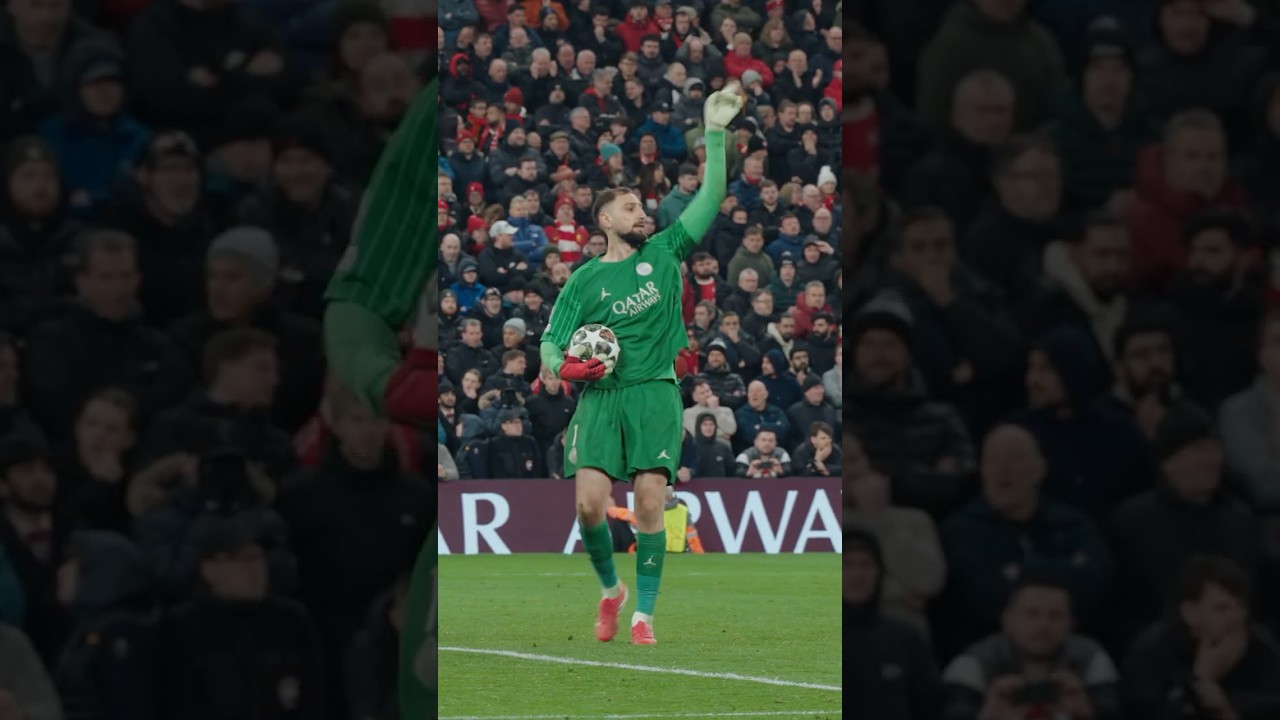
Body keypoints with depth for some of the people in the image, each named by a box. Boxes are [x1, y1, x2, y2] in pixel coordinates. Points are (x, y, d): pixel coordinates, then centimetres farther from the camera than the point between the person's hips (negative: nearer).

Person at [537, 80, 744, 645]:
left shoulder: (663, 254, 11)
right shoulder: (584, 280, 7)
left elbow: (710, 199, 7)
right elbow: (551, 343, 9)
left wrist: (715, 134, 0)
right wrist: (564, 366, -13)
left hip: (655, 393, 0)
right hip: (599, 395, 0)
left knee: (650, 504, -9)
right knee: (589, 503, -12)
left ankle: (643, 613, -2)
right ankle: (611, 589, 13)